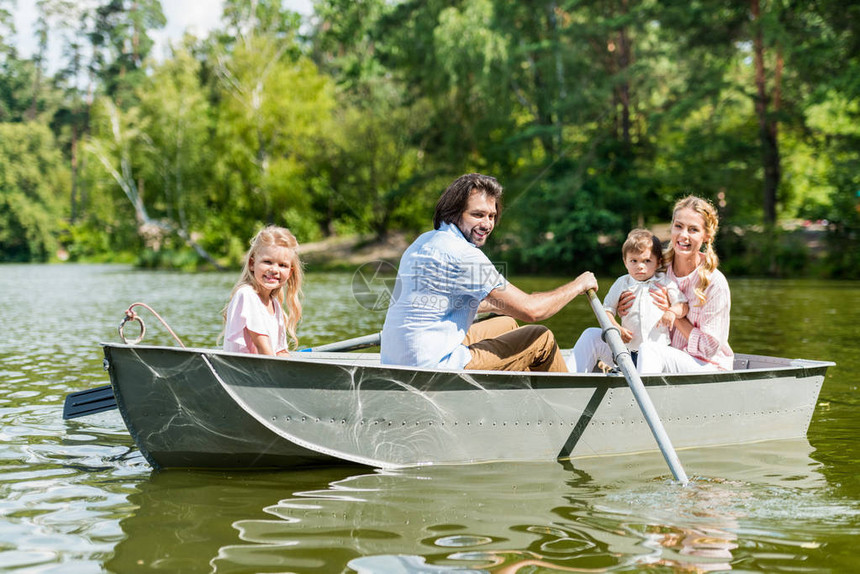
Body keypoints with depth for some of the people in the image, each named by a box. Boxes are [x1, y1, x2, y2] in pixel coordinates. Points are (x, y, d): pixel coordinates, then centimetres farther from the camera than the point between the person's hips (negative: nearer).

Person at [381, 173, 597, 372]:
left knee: (507, 325, 28)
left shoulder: (426, 241, 13)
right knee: (542, 338, 3)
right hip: (432, 366, -10)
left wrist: (500, 304, 39)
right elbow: (530, 310, -16)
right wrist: (578, 285, 0)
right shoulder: (461, 253, -18)